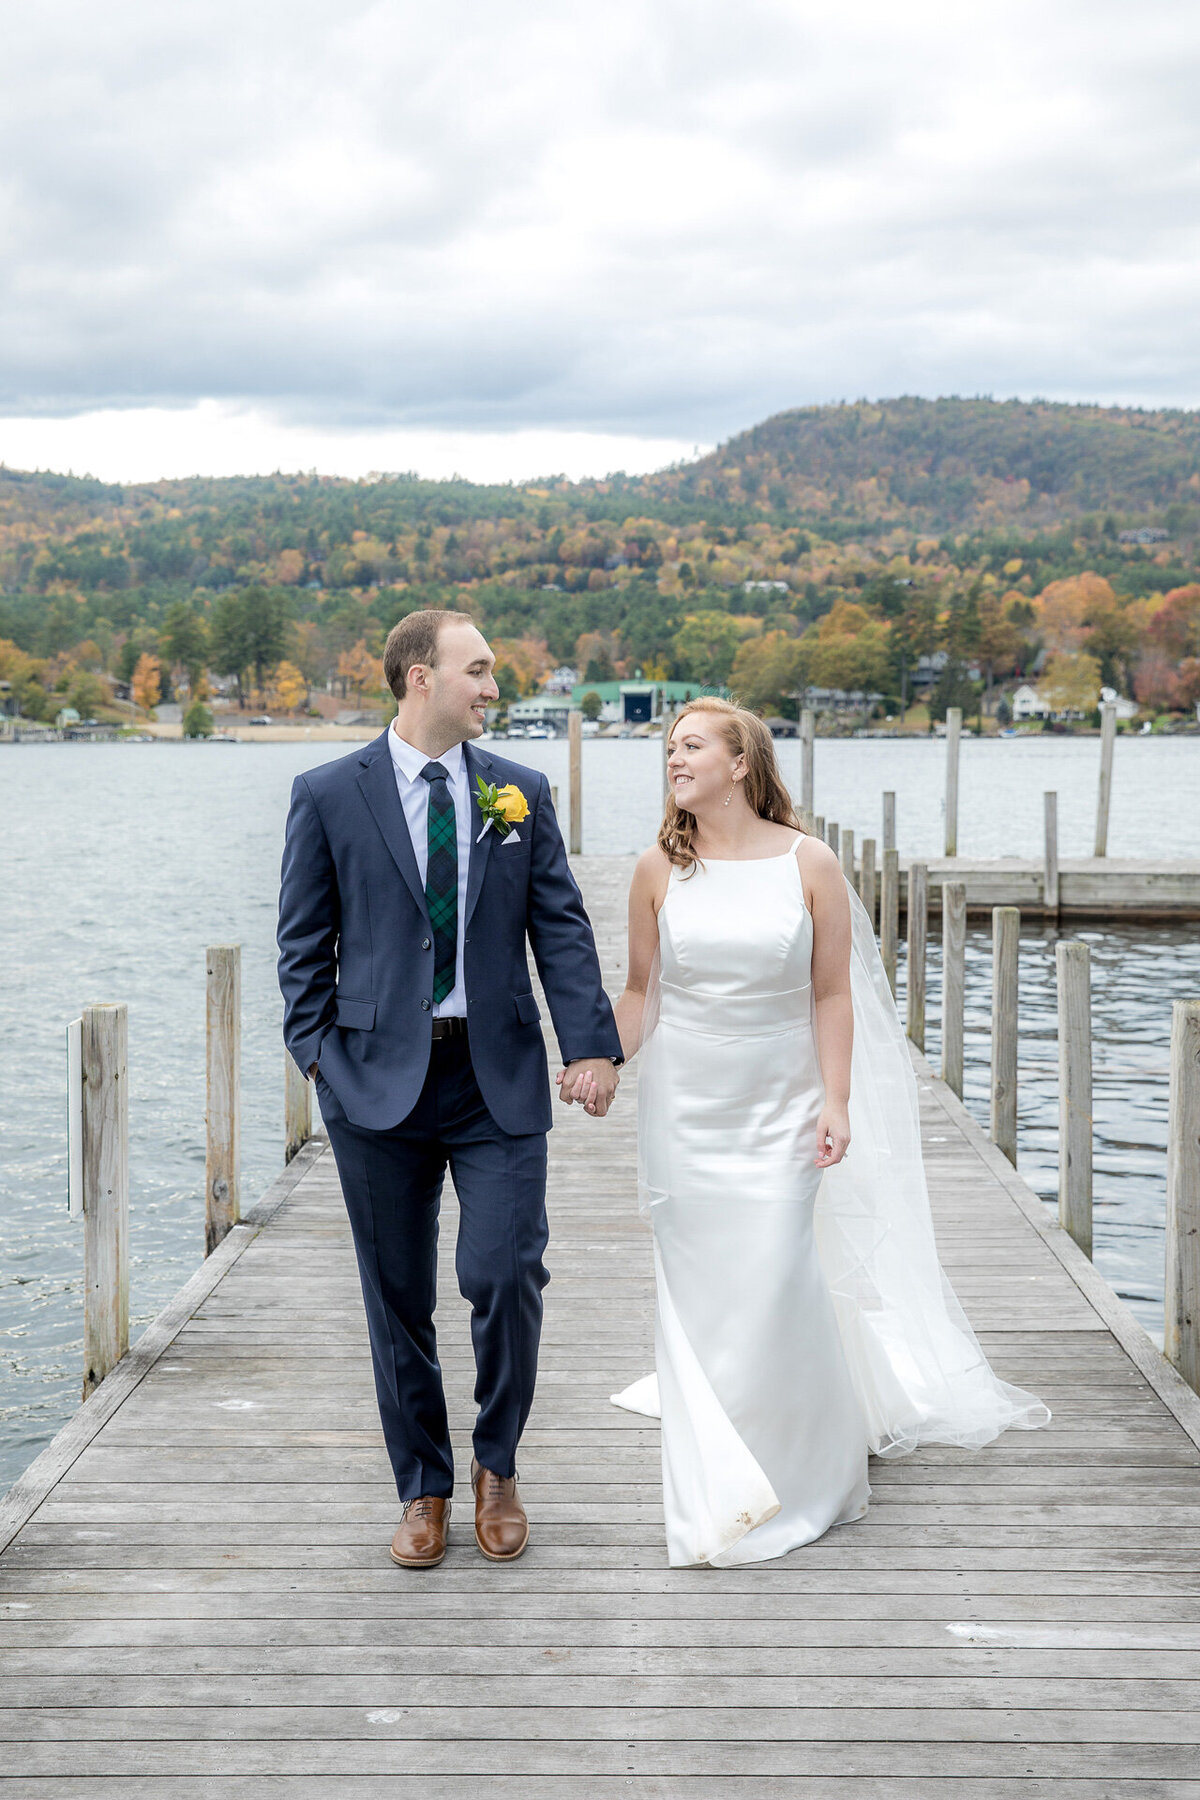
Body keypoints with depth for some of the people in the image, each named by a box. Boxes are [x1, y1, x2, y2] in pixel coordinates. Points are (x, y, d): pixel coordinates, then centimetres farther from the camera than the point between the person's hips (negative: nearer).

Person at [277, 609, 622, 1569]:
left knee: (506, 1276, -7)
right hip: (379, 1081, 0)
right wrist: (316, 1050, -6)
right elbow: (305, 941, 3)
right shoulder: (329, 794, 1)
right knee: (399, 1302, 8)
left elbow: (562, 929, 4)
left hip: (499, 1077, 1)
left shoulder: (522, 792, 6)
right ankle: (424, 1489, 26)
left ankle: (497, 1468, 19)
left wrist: (592, 1043, -5)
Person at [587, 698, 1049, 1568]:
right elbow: (641, 991, 5)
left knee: (776, 1278, -6)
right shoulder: (659, 870, 1)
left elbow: (832, 995, -2)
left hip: (780, 1111, -1)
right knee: (698, 1288, 3)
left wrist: (836, 1102, -7)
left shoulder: (809, 863, -4)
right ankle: (719, 1491, 19)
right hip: (683, 1110, 2)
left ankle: (800, 1470, 19)